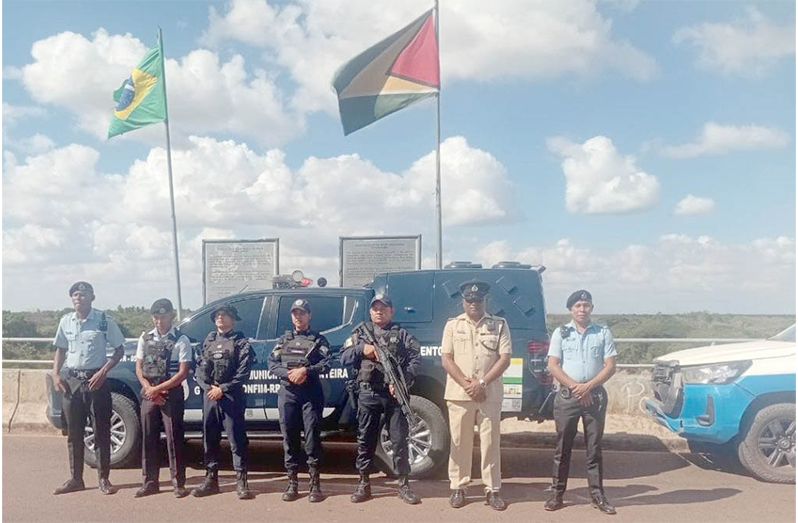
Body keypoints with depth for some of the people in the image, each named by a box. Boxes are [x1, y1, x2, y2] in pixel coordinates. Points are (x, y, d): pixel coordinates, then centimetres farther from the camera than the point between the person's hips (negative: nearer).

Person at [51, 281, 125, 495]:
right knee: (74, 433, 9)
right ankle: (76, 479, 19)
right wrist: (56, 374, 1)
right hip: (72, 381, 4)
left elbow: (119, 350, -2)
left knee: (101, 432, 1)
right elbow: (60, 350, 15)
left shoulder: (104, 321, -6)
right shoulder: (66, 321, 5)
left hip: (96, 379, -3)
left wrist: (103, 371, -14)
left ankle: (103, 479, 10)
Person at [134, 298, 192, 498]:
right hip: (149, 395, 4)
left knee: (174, 438, -2)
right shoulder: (145, 338, 9)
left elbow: (182, 373, -10)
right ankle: (150, 482, 18)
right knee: (148, 438, 8)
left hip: (171, 394, -4)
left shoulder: (181, 340, -5)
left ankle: (178, 483, 6)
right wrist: (149, 389, -6)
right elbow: (139, 368, 9)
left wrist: (158, 389, -12)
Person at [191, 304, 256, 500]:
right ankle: (211, 479, 20)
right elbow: (199, 368, 11)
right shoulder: (209, 340, 16)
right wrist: (208, 386, -6)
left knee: (237, 439, -4)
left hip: (231, 397, -5)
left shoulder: (240, 342, 0)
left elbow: (243, 372, -9)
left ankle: (241, 482, 2)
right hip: (209, 396, 5)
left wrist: (223, 389, -14)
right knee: (210, 439, 10)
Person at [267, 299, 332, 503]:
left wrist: (305, 371, -18)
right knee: (289, 438, 5)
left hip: (312, 393, -3)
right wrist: (289, 374, -11)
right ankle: (292, 483, 13)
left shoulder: (319, 340, 8)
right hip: (287, 393, 3)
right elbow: (272, 364, 6)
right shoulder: (283, 340, 17)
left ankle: (315, 484, 3)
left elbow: (326, 364, -5)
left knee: (312, 437, -4)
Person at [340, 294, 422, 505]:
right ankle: (364, 484, 17)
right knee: (365, 439, 6)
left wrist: (402, 381, -17)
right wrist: (362, 349, -10)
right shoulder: (360, 332, 12)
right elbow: (344, 359, 8)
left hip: (394, 393, -1)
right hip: (368, 393, 1)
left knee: (399, 438, 1)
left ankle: (403, 485, 10)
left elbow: (415, 359, -4)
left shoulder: (402, 334, 7)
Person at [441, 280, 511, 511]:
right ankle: (458, 487, 15)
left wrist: (482, 383, -12)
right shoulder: (453, 325, 7)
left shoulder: (499, 325, 5)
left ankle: (492, 490, 11)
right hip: (459, 394, 1)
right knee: (459, 442, 5)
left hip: (490, 394, 0)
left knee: (490, 442, 3)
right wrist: (466, 384, -11)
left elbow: (505, 358, -2)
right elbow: (446, 359, 1)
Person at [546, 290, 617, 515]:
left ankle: (597, 495, 12)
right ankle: (557, 494, 9)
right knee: (563, 447, 3)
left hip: (595, 395, 0)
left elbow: (610, 366, 0)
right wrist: (575, 386, -12)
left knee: (594, 447, 5)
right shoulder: (561, 333, 4)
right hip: (567, 395, 0)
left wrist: (588, 386, -12)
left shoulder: (603, 333, 5)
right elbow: (553, 366, -2)